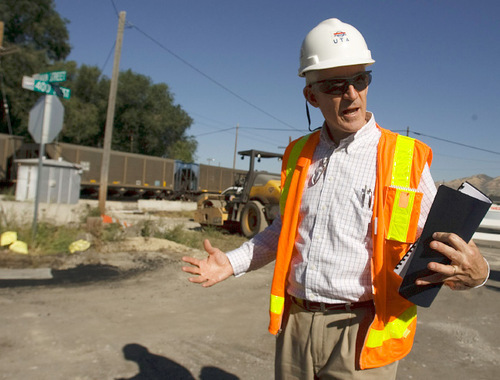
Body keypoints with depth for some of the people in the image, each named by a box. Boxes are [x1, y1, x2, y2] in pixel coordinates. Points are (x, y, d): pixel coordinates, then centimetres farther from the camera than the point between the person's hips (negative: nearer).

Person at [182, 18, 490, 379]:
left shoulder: (404, 158, -5)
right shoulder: (299, 154, 7)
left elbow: (440, 248, -2)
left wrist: (475, 272, -23)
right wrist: (232, 262, 10)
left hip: (360, 338, -3)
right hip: (294, 326, 4)